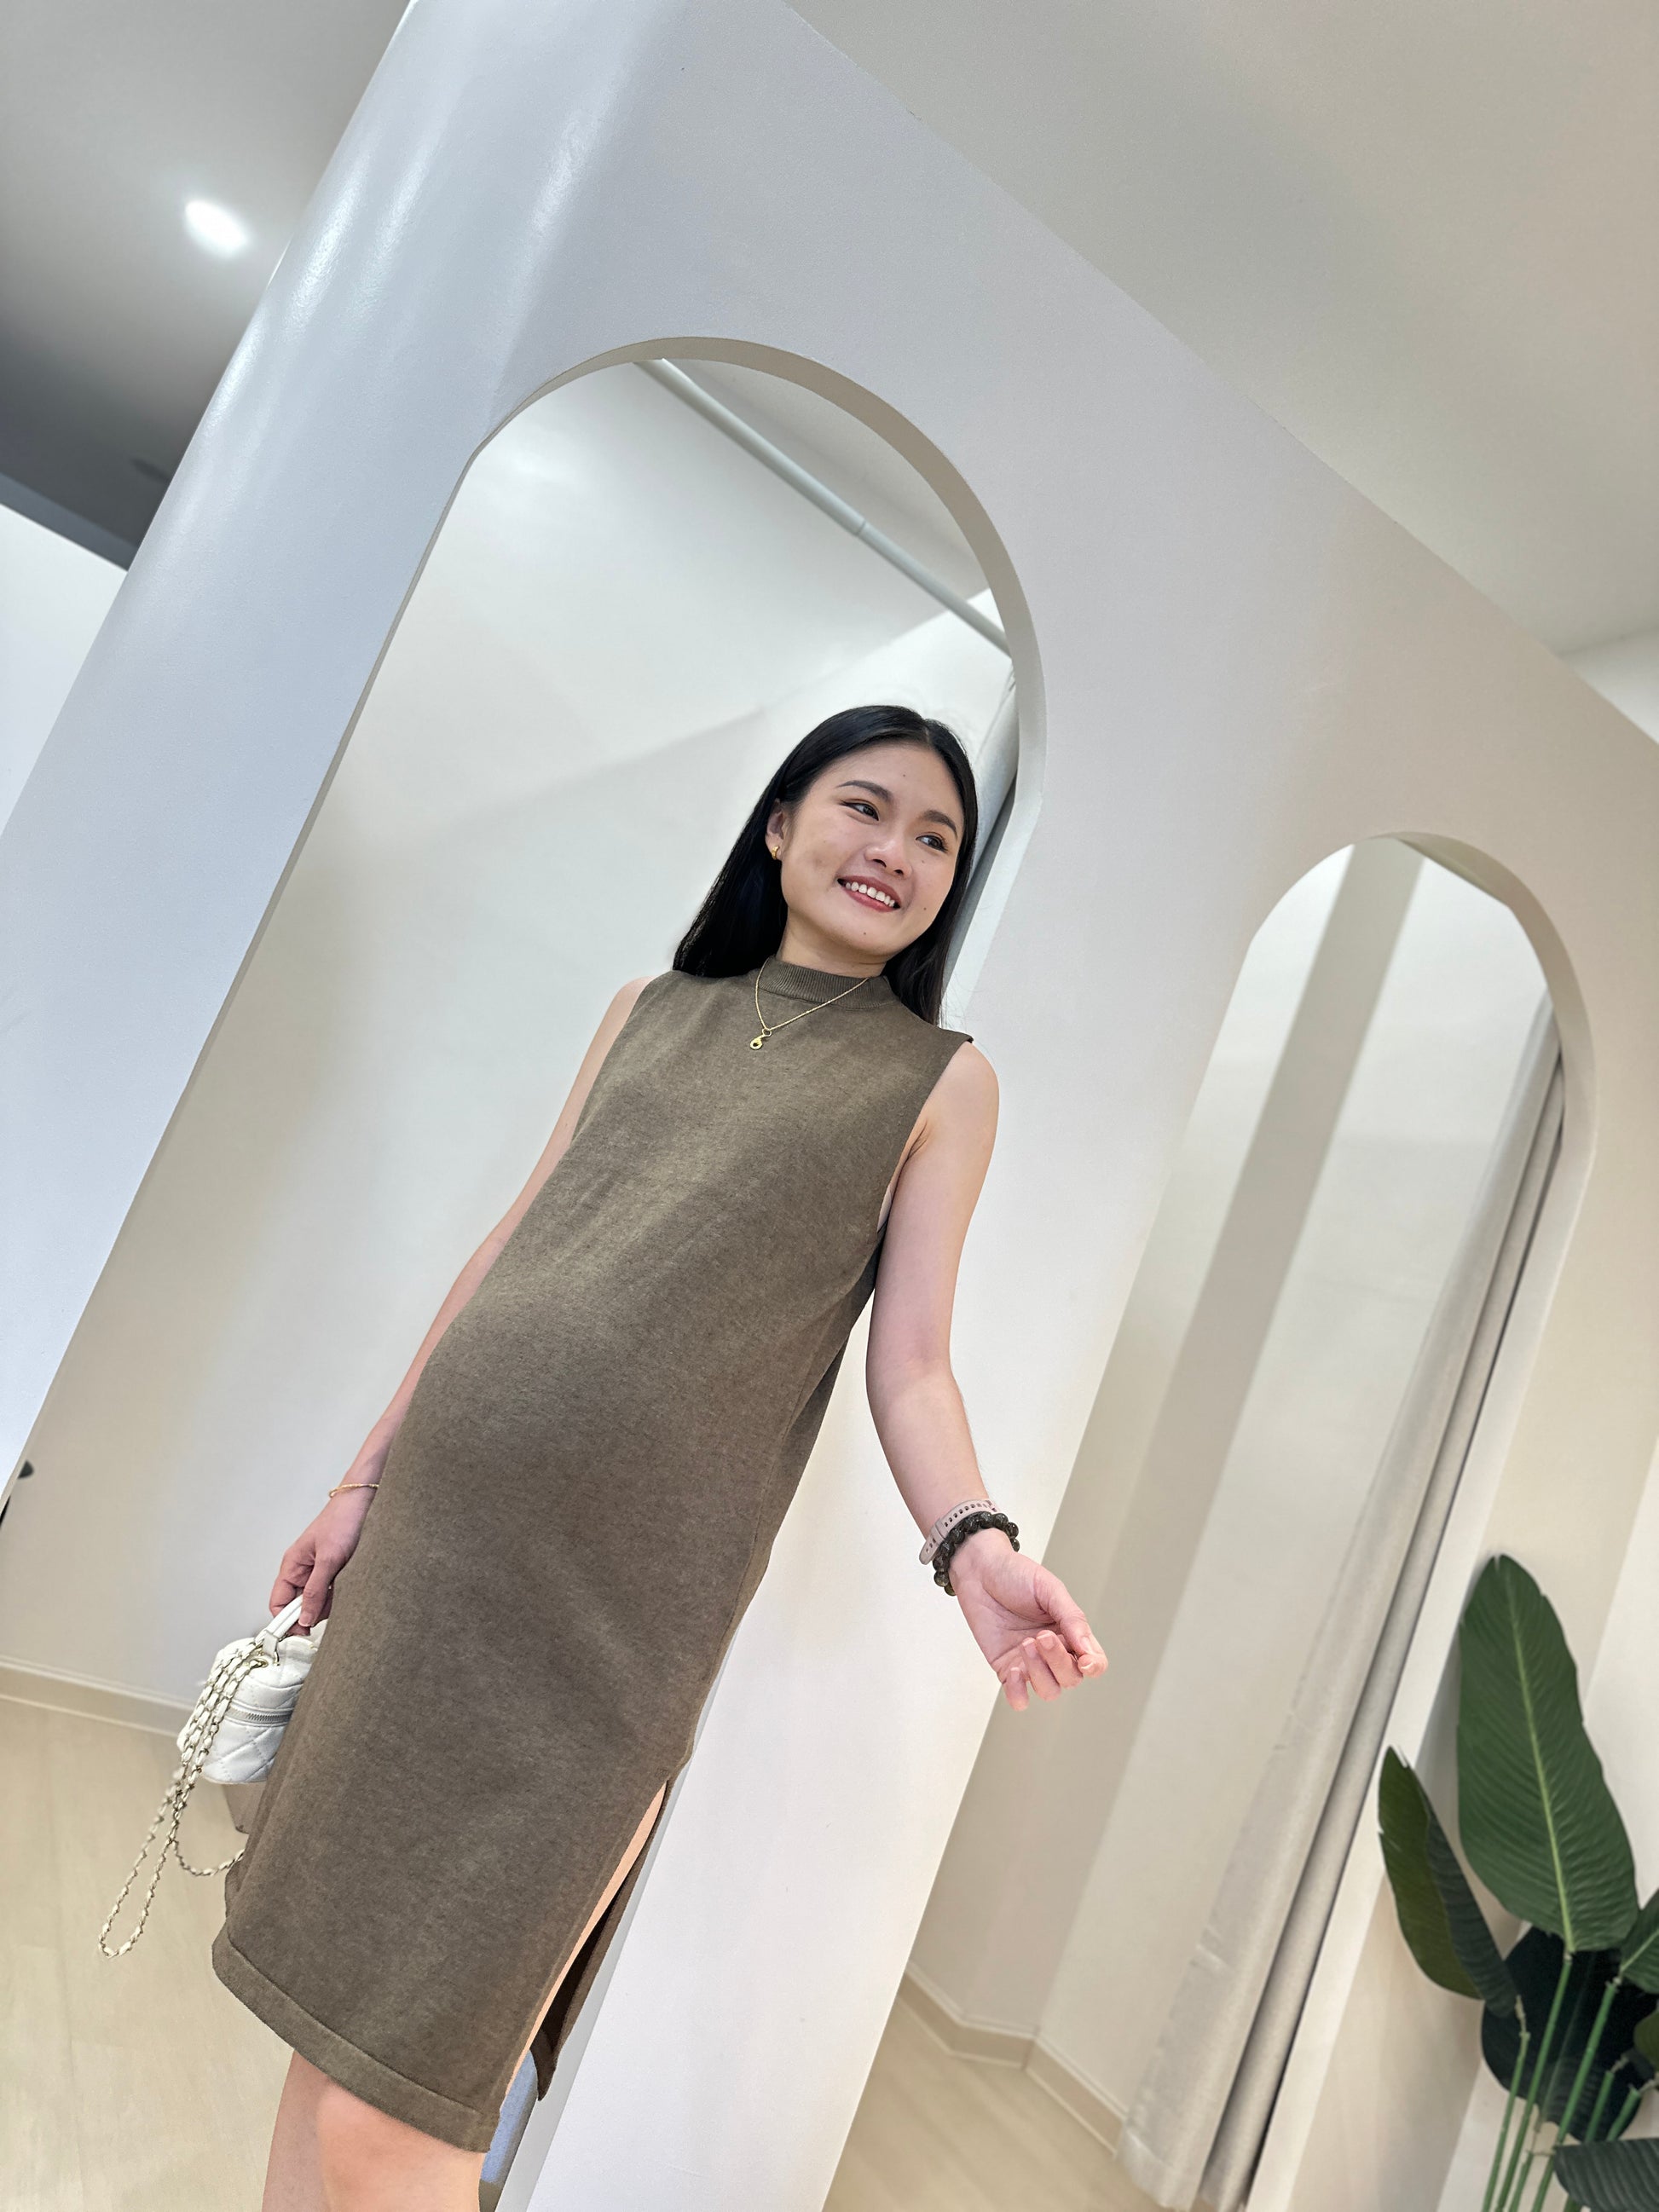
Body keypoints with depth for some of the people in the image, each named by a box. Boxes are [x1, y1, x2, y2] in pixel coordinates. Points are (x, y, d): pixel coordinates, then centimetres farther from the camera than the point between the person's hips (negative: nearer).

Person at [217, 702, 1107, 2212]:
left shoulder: (940, 1081, 3)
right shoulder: (648, 1011, 13)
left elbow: (912, 1364, -1)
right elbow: (509, 1250, 13)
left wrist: (975, 1545, -19)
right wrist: (367, 1475, 14)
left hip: (614, 1598, -4)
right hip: (438, 1528, 4)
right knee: (325, 2011, 15)